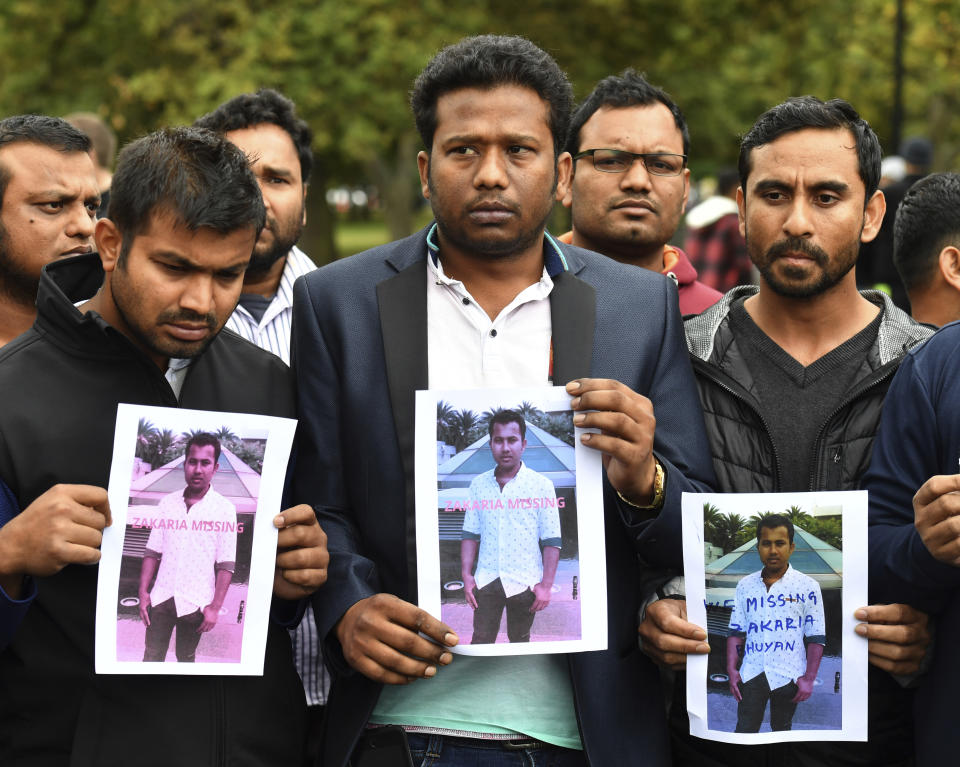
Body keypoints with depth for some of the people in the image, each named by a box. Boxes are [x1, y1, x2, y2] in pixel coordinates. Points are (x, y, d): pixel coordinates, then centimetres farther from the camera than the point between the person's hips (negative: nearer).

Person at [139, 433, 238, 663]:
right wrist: (143, 592, 2)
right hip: (161, 598, 3)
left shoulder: (224, 509, -5)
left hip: (195, 602, -3)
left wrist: (215, 607, -12)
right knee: (151, 657, 3)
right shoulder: (167, 503, 7)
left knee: (186, 657, 7)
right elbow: (152, 552, 10)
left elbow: (226, 565, -7)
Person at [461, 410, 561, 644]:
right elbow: (470, 534, 10)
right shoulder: (479, 484, 6)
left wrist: (546, 585, -10)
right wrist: (466, 575, 1)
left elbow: (552, 542, -5)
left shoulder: (541, 486, -4)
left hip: (523, 582, -2)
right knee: (481, 640, 1)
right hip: (486, 580, 2)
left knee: (519, 640, 8)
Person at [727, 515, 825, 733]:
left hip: (787, 677, -2)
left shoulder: (807, 586, -2)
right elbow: (736, 632, 11)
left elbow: (816, 639, -2)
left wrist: (809, 678, -8)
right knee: (744, 730, -1)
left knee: (781, 729, 9)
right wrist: (732, 670, 1)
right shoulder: (745, 585, 9)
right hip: (751, 673, 2)